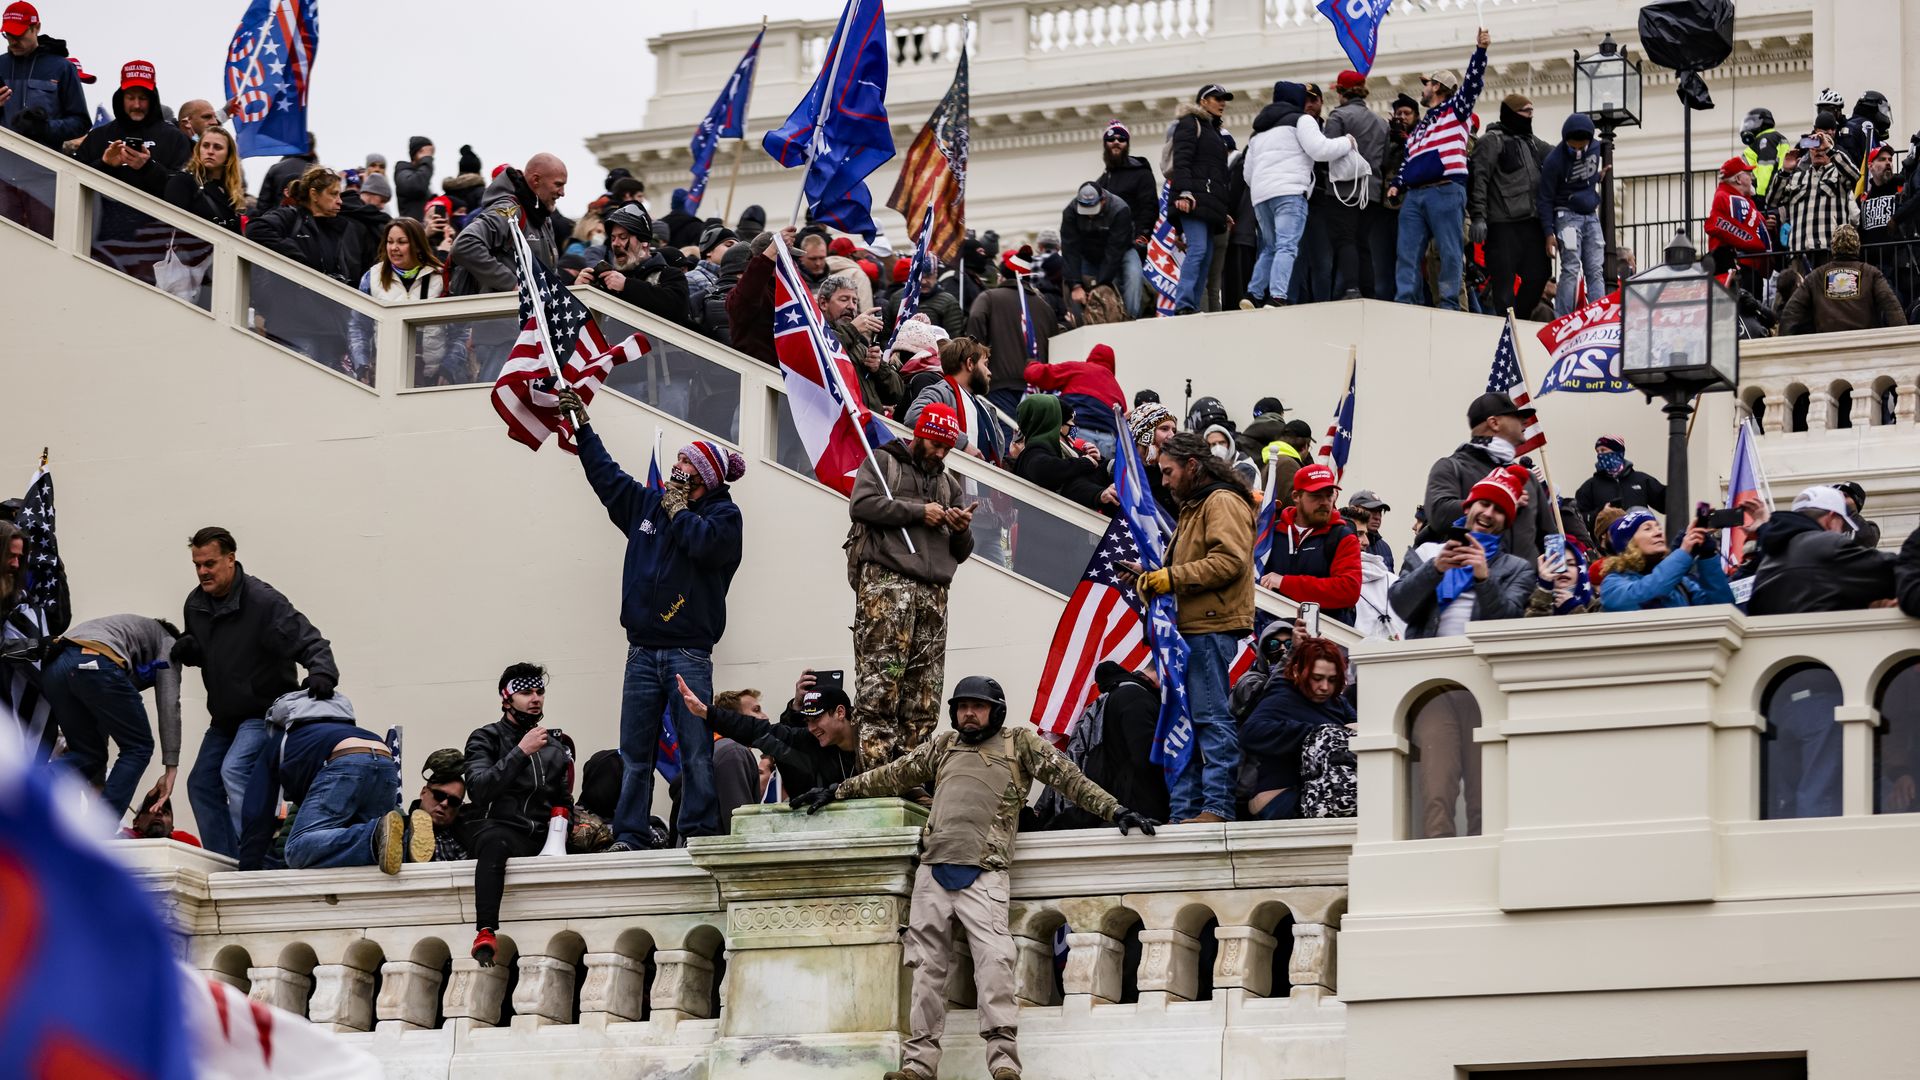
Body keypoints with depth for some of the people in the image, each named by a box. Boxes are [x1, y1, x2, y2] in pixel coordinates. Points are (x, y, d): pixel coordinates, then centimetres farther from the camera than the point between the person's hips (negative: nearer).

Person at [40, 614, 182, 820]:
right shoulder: (167, 643, 28)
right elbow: (169, 702, 10)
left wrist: (100, 784, 40)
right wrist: (171, 768, 6)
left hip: (52, 667, 7)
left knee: (86, 754, 18)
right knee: (138, 747, 9)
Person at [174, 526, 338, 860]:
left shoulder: (264, 602, -22)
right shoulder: (196, 604, 1)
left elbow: (310, 643, -25)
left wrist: (322, 673, -46)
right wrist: (187, 650, -6)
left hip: (265, 711, -9)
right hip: (225, 716, 9)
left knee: (234, 770, -28)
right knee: (202, 784, 8)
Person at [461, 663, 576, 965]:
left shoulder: (559, 744, 22)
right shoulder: (486, 739, 8)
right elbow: (479, 790, -10)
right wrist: (522, 752, -13)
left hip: (540, 836, 4)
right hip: (496, 826, -4)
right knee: (495, 842, -42)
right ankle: (485, 933, -52)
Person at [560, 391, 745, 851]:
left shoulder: (723, 515, 1)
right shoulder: (649, 504, 18)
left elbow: (705, 542, -20)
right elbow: (605, 474, 29)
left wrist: (678, 510, -3)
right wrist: (582, 425, 31)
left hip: (689, 653, -5)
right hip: (642, 652, 5)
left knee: (696, 752, -8)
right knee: (634, 753, 1)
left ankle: (700, 832, -8)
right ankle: (627, 837, 1)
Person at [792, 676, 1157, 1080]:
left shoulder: (1020, 743, 10)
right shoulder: (942, 746, 21)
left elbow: (1068, 777, 6)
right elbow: (893, 776, 27)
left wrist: (1114, 810, -1)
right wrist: (836, 791, 28)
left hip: (983, 876, -4)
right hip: (933, 872, 4)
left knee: (994, 962, -18)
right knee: (927, 968, 2)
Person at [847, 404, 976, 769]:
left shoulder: (950, 484, 29)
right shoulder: (883, 462, 13)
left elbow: (960, 553, 28)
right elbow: (861, 504, -6)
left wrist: (961, 530, 5)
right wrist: (918, 512, -5)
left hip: (933, 591, 6)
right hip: (886, 579, -6)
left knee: (924, 697, -1)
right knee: (880, 684, -16)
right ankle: (875, 772, -22)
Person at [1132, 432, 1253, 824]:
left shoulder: (1223, 502, -7)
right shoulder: (1193, 507, 27)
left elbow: (1230, 560, -20)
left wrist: (1173, 577, -16)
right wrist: (1155, 579, 13)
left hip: (1211, 629, -11)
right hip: (1189, 627, 11)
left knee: (1210, 716, -11)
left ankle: (1218, 806, -12)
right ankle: (1184, 812, 10)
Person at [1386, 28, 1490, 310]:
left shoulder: (1455, 110, 10)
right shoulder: (1418, 128, 31)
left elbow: (1472, 82, -3)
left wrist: (1481, 49, -14)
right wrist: (1397, 184, 13)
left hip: (1446, 191, -7)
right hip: (1414, 195, 7)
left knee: (1448, 252, -8)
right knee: (1407, 253, -1)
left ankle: (1450, 305, -8)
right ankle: (1403, 305, -4)